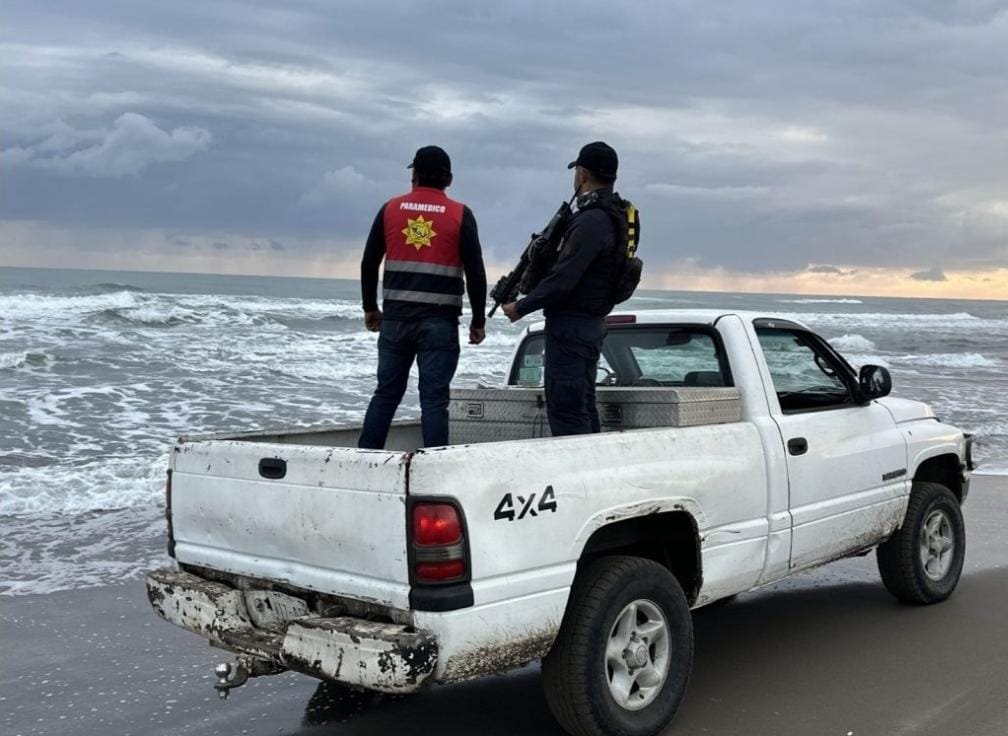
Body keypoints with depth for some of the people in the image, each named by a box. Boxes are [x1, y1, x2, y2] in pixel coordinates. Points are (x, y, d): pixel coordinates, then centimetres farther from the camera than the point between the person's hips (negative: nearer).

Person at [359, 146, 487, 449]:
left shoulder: (390, 209, 6)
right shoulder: (460, 215, -1)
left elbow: (369, 263, 9)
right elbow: (475, 272, -3)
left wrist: (370, 308, 20)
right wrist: (478, 321, 4)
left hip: (395, 318, 3)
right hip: (440, 321, -3)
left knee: (386, 393, 13)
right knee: (434, 399, 0)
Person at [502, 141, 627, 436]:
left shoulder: (591, 221, -19)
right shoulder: (613, 217, 12)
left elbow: (563, 279, -21)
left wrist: (521, 307, -12)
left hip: (570, 325, -10)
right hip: (591, 323, 10)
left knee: (565, 411, -7)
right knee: (583, 407, 16)